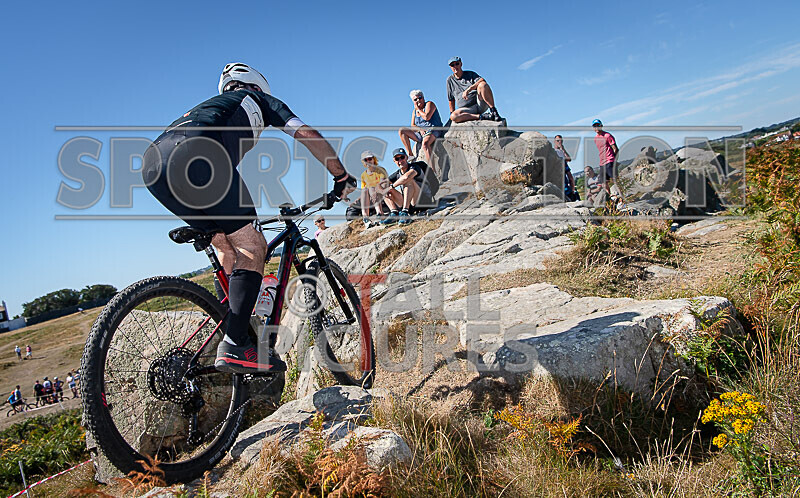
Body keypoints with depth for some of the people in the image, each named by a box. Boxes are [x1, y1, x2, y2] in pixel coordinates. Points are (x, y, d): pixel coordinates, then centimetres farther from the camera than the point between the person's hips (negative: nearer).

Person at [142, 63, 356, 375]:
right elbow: (307, 135, 18)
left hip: (152, 165, 8)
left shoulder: (212, 105, 44)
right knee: (252, 247, -3)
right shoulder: (257, 100, 30)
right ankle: (234, 346, -11)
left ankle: (238, 322, 22)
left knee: (227, 243, 21)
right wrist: (342, 178, 23)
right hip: (195, 157, -7)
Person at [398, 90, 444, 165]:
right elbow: (412, 126, 11)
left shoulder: (429, 104, 0)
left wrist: (418, 109, -2)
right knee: (402, 131, -4)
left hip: (434, 131, -7)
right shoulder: (414, 111, 18)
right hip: (421, 133, 7)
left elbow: (427, 117, -18)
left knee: (425, 144, -39)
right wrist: (420, 129, -10)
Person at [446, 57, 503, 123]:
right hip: (467, 110, 1)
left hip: (481, 103, -1)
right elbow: (451, 100, 21)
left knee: (482, 85, -30)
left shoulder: (470, 74, 11)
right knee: (453, 116, -32)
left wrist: (468, 90, -24)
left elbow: (482, 81, -11)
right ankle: (481, 116, -31)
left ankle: (493, 111, -28)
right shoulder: (450, 80, 17)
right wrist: (452, 113, 11)